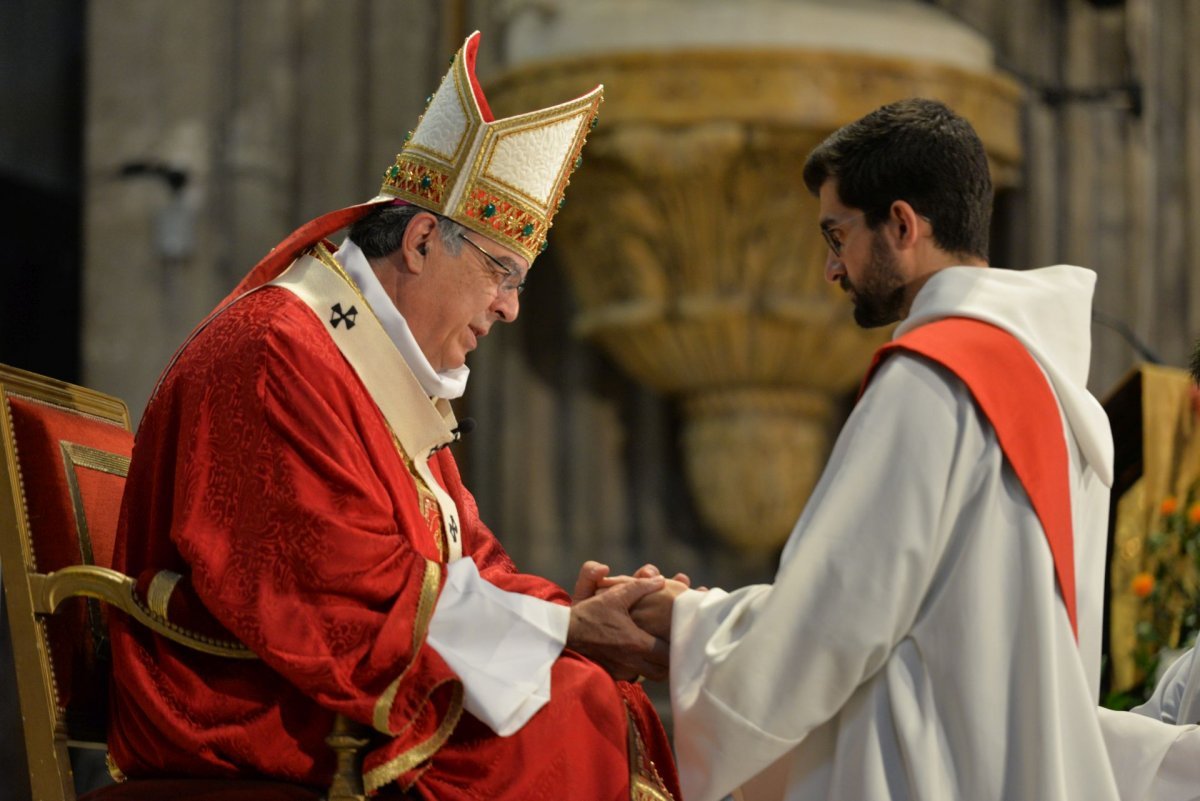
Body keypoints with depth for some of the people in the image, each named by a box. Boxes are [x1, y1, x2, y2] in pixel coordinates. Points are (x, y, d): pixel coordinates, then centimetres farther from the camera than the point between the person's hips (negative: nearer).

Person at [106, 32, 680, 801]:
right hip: (246, 716, -9)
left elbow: (456, 559, 16)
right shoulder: (277, 356, -15)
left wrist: (563, 609, -5)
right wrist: (562, 629, -17)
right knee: (570, 730, -21)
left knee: (612, 707, -10)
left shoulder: (392, 371, 19)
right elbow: (354, 600, -20)